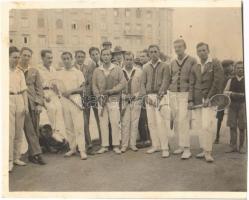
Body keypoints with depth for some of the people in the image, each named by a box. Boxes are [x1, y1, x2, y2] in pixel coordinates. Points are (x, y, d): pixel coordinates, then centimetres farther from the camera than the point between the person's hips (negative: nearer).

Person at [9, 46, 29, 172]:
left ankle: (16, 158, 18)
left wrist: (26, 105, 5)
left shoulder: (20, 72, 14)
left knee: (19, 132, 7)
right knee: (9, 132, -8)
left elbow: (24, 90, 12)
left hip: (19, 101, 5)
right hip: (8, 100, -4)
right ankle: (9, 160, 0)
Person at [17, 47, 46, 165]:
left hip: (34, 103, 3)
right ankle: (36, 153, -4)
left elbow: (39, 88, 9)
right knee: (29, 129, -7)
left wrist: (39, 104, 0)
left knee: (35, 130, 6)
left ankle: (31, 154, 18)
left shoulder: (34, 71, 12)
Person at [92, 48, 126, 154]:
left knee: (115, 123, -4)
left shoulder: (117, 69, 5)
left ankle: (116, 146, 6)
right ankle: (104, 146, 12)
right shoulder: (97, 70, 10)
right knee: (103, 123, 3)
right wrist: (99, 96, -7)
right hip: (101, 100, 2)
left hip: (113, 99, -2)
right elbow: (94, 86, 9)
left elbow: (123, 83, -2)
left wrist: (110, 91, -11)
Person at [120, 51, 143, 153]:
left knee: (134, 122, 4)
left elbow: (141, 86, 5)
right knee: (124, 123, -1)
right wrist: (124, 96, 0)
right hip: (124, 100, -1)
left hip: (136, 100, 1)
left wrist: (136, 95, -2)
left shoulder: (139, 71, 2)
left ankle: (132, 144, 14)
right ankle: (124, 144, 9)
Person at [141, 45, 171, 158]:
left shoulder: (164, 66, 3)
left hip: (160, 96, -4)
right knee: (151, 122, 6)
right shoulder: (146, 67, 14)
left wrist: (159, 96, -17)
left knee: (160, 122, -11)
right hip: (149, 96, 4)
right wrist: (146, 96, -2)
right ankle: (155, 145, 17)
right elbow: (143, 83, 12)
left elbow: (165, 82, -7)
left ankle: (165, 148, -4)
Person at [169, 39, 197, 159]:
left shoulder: (192, 61, -1)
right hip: (173, 94, 5)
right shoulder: (172, 63, 13)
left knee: (183, 120, -13)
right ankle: (181, 145, 18)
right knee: (176, 121, 6)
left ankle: (186, 149, -7)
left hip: (185, 94, -5)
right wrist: (169, 89, 10)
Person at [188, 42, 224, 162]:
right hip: (197, 100, 4)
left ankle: (208, 152, -1)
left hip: (210, 99, -4)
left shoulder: (215, 63, 1)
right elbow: (192, 85, 10)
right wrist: (190, 100, -1)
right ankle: (204, 150, 17)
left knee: (207, 126, -12)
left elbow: (217, 82, -6)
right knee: (201, 127, 7)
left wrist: (209, 98, -12)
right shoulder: (195, 67, 14)